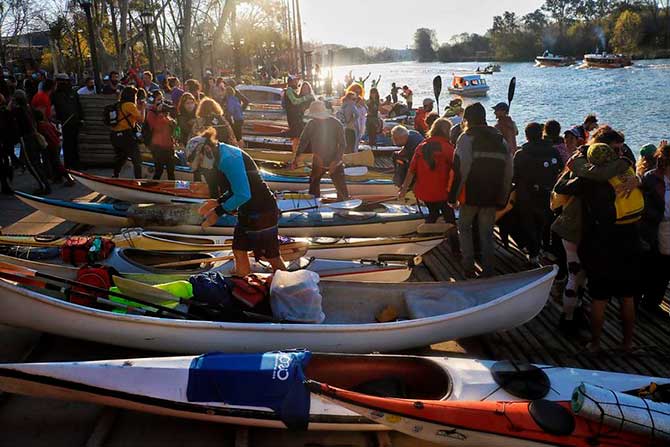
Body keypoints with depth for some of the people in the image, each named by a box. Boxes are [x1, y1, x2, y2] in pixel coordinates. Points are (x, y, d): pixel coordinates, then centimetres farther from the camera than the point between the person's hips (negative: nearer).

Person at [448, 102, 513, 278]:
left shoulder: (467, 138, -7)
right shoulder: (501, 139, 11)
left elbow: (460, 170, -15)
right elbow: (508, 172, 11)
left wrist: (453, 197, -11)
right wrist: (502, 200, 15)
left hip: (471, 195, -4)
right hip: (492, 197, 4)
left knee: (464, 227, 14)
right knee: (487, 233, 12)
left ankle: (469, 268, 9)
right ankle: (488, 272, 14)